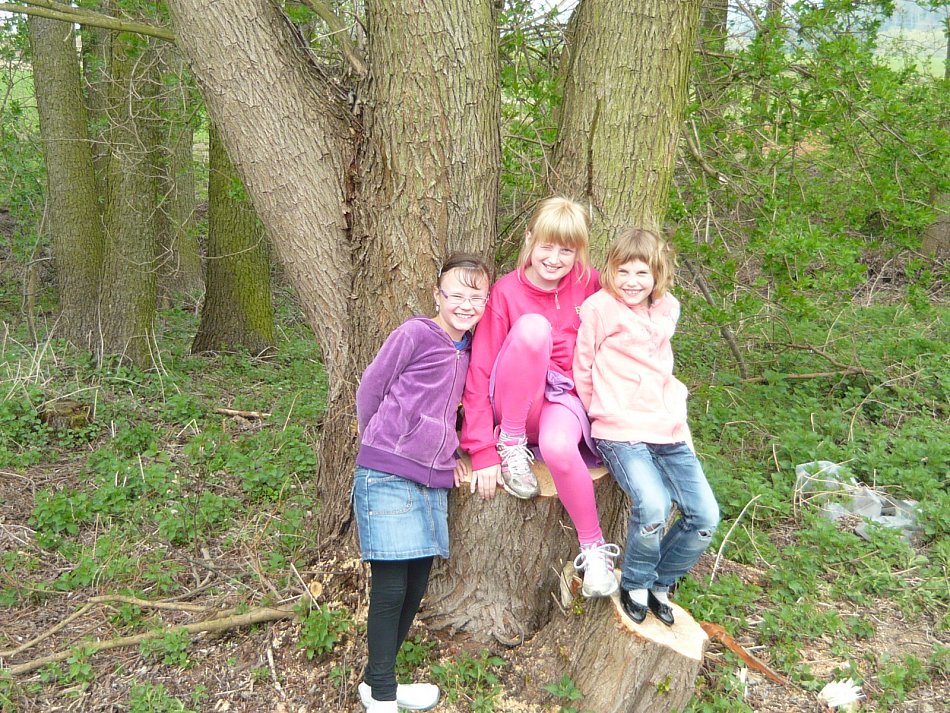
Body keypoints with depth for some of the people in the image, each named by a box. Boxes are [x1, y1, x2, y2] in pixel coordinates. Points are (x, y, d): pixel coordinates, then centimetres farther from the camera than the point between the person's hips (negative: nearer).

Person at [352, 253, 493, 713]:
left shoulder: (470, 350, 11)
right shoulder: (414, 334, -9)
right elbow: (369, 391, -1)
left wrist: (448, 453, 11)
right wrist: (383, 447, 7)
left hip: (433, 480, 7)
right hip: (387, 477, -6)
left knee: (417, 584, 11)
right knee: (390, 585, -4)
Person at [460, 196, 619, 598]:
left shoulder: (589, 284, -1)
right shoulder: (507, 291, -8)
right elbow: (479, 371, -12)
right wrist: (482, 450, -18)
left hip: (568, 396, 1)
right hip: (515, 403, -1)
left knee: (558, 447, -37)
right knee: (532, 326, -30)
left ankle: (594, 548, -11)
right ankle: (512, 445, -17)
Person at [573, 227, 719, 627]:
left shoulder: (666, 311, 13)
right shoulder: (599, 308, -4)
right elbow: (582, 370, 1)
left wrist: (678, 419, 16)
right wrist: (603, 415, 3)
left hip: (668, 433, 6)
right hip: (620, 433, -6)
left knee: (706, 517, -4)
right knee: (653, 506, -28)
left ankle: (661, 584, 21)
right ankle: (635, 585, 2)